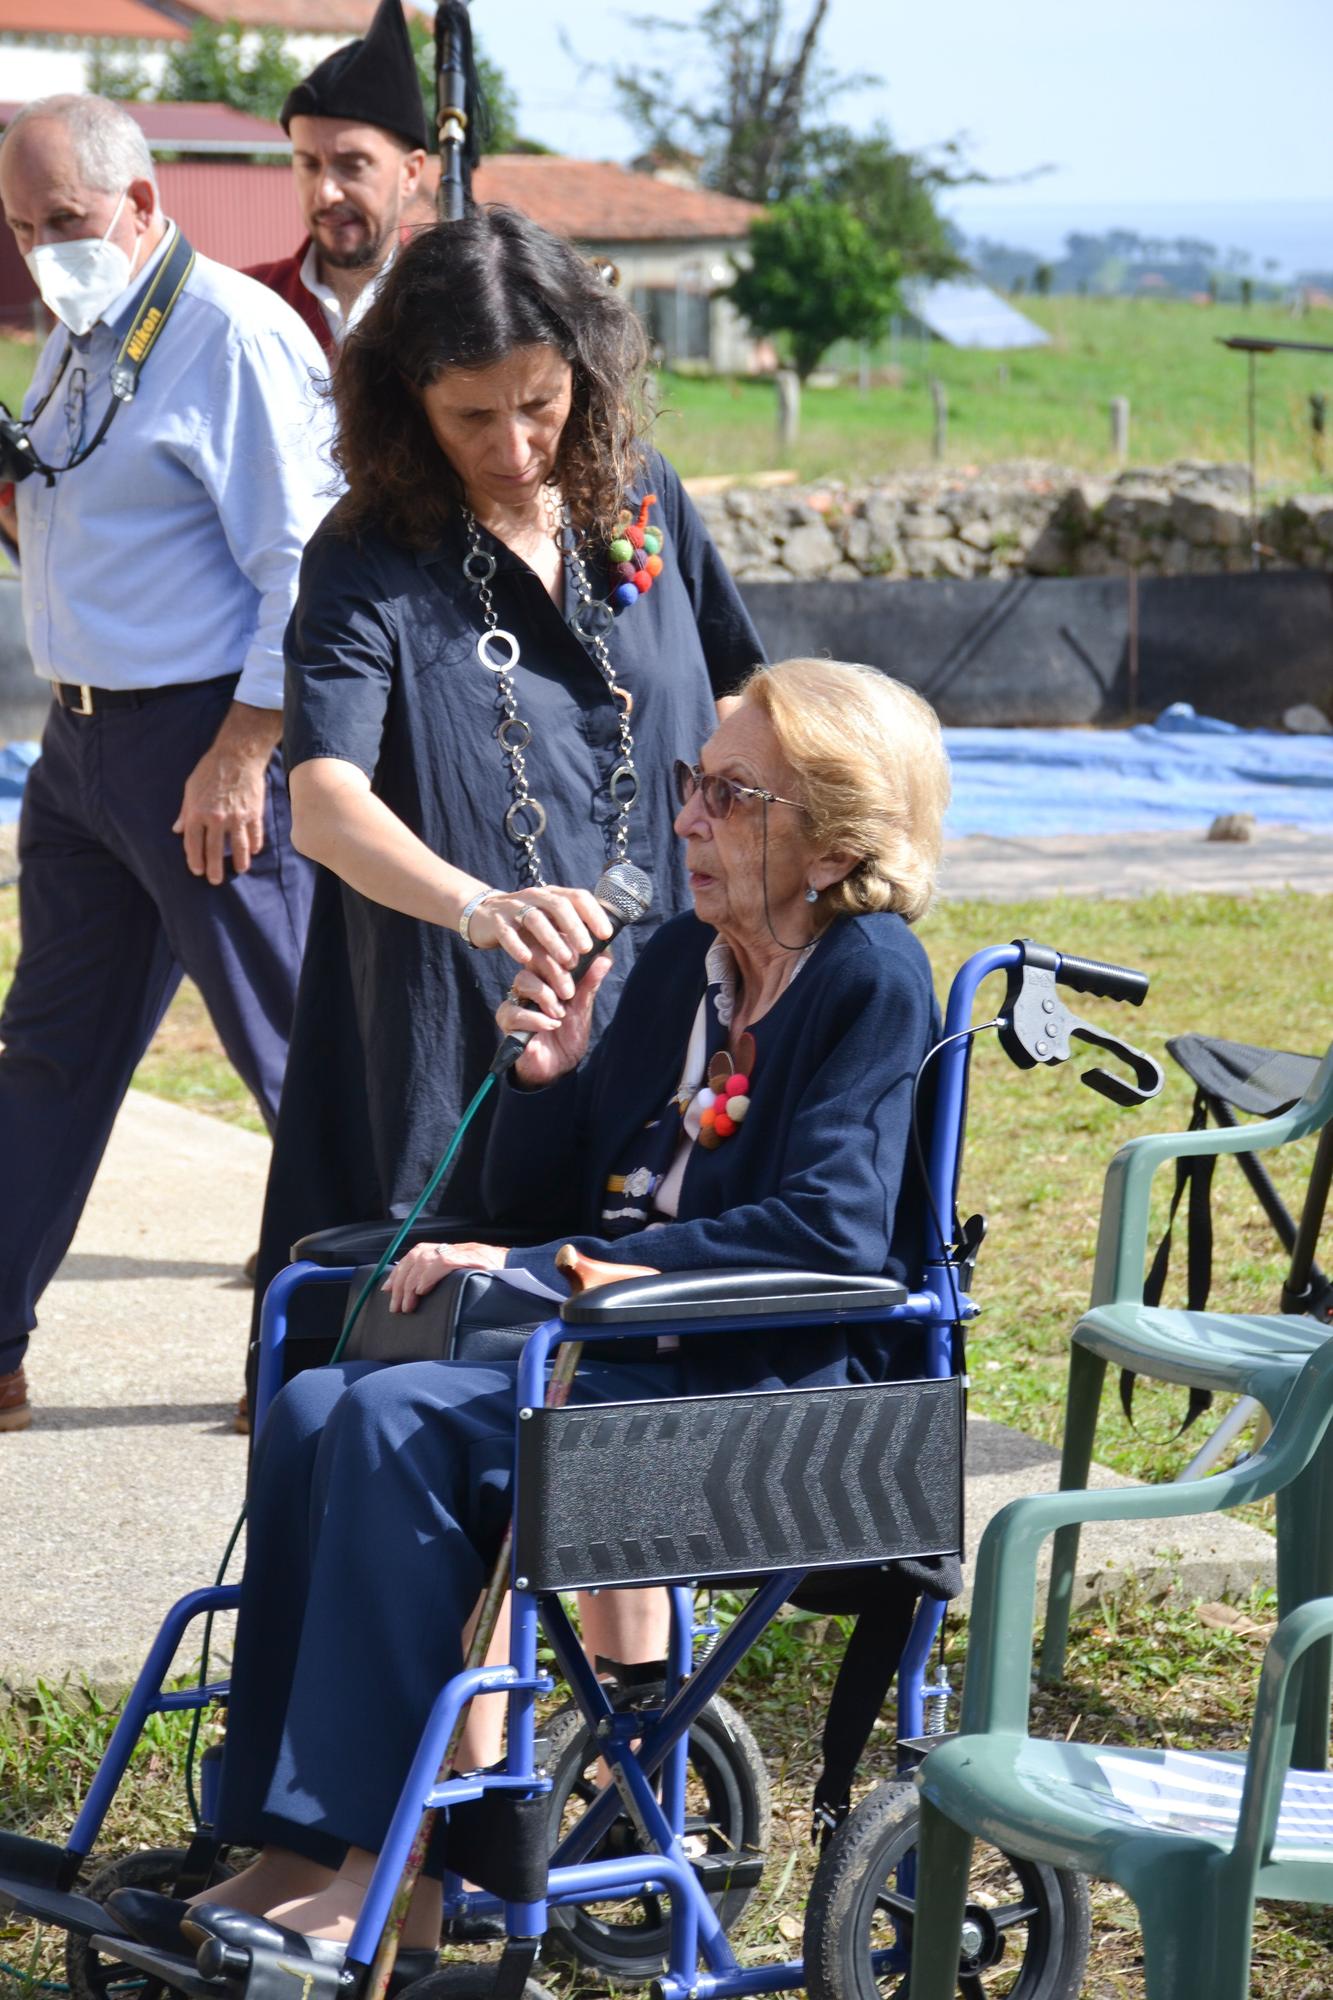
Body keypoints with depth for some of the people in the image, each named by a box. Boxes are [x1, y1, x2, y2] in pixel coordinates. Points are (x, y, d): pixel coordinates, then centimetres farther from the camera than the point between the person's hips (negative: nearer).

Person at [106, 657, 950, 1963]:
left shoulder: (873, 977, -8)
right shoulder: (681, 961, 16)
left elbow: (828, 1231, -21)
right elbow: (537, 1205, 19)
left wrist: (543, 1269, -20)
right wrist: (548, 1076, -3)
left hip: (780, 1390, -8)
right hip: (636, 1359, 8)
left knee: (404, 1420, -27)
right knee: (314, 1408, -17)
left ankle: (384, 1874, -24)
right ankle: (295, 1852, -20)